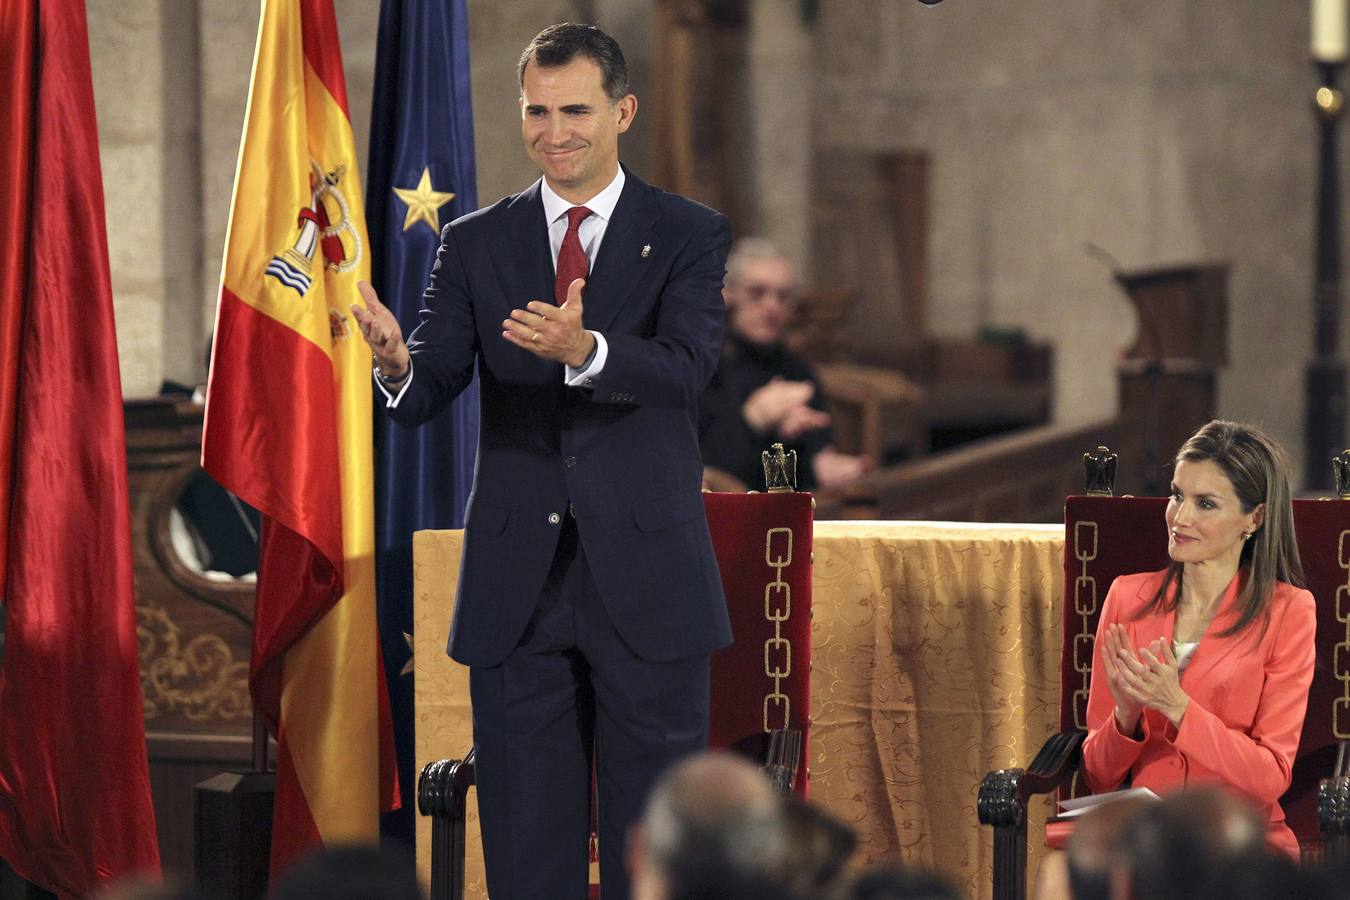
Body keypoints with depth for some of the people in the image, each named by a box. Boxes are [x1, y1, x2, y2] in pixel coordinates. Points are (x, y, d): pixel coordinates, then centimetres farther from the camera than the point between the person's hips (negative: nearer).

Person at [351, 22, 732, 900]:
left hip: (645, 583, -2)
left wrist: (583, 351, -36)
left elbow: (688, 366, -17)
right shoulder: (475, 245, 8)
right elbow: (427, 393, -2)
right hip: (516, 588, 2)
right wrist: (397, 363, -26)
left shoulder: (690, 235, 1)